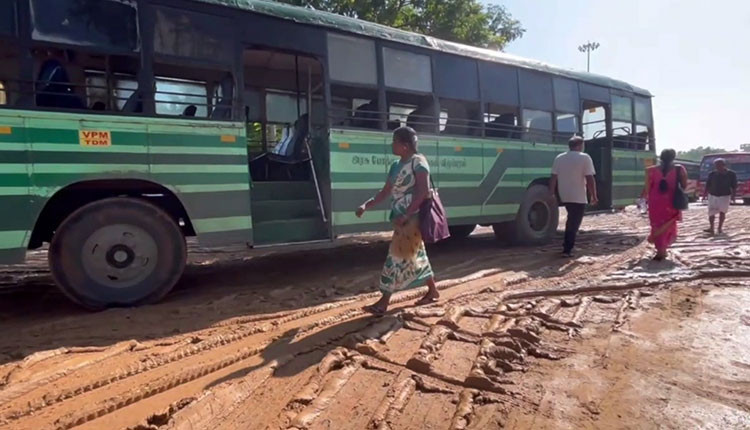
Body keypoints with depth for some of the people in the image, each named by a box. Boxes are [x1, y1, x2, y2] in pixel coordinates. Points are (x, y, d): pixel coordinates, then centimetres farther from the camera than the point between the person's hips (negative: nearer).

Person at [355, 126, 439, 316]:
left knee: (397, 257, -7)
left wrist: (406, 215, -23)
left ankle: (384, 302, -1)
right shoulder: (396, 165, 14)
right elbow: (385, 192, 13)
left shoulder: (418, 161, -11)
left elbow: (423, 192, -19)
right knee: (416, 256, 15)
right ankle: (433, 291, 30)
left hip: (412, 218, -9)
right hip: (401, 218, 9)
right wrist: (366, 206, 1)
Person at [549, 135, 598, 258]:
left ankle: (567, 244, 27)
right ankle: (567, 250, 0)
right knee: (574, 224, 2)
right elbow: (590, 179, -14)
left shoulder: (559, 158, 5)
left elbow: (553, 178, 4)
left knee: (571, 221, 25)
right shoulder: (584, 157, -10)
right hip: (578, 197, -6)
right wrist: (594, 196, -8)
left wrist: (551, 194, 10)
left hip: (564, 197, 6)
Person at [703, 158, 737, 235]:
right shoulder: (712, 174, -1)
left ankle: (720, 227, 17)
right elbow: (708, 185, 4)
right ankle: (711, 227, 4)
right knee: (711, 212, -2)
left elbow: (734, 186, -1)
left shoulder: (731, 174, -4)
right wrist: (704, 194, 1)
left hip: (725, 196, -1)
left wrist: (733, 196, -7)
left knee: (722, 212, 6)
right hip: (712, 195, 1)